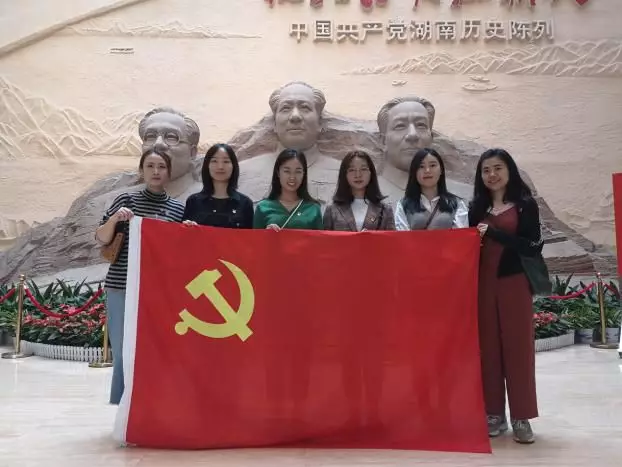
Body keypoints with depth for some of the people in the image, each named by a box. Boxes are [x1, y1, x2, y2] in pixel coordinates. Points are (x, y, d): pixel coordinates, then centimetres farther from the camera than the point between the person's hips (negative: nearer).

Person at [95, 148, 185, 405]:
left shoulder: (178, 208, 8)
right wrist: (114, 219, -15)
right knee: (124, 355, 2)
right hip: (123, 288, -1)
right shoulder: (126, 200, 3)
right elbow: (101, 238, 3)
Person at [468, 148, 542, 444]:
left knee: (517, 346, 1)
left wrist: (493, 233, -15)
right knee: (488, 346, 5)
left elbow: (532, 246, -9)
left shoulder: (525, 205, 1)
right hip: (484, 283, 3)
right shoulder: (477, 208, 11)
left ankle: (521, 416, 10)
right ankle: (494, 412, 15)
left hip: (514, 282, -3)